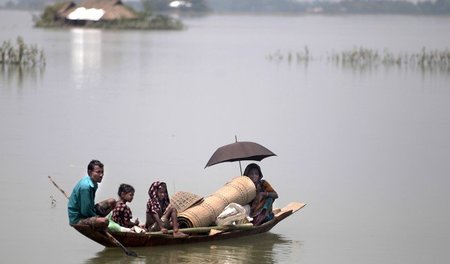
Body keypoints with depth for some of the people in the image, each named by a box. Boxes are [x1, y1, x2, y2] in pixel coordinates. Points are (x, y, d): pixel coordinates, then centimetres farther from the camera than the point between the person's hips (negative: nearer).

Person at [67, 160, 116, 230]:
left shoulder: (93, 184, 4)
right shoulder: (85, 186, -26)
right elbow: (85, 211, -23)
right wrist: (97, 216, -9)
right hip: (77, 219, -10)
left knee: (112, 202, 12)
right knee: (104, 221, -34)